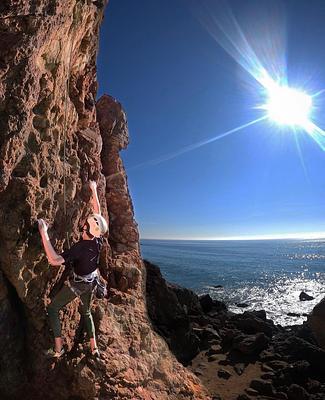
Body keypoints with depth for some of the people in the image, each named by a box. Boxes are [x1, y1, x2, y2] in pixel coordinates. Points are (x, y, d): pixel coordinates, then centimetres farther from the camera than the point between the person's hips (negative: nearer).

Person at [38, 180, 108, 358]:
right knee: (86, 312, 25)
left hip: (77, 284, -6)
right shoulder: (98, 240, -20)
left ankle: (58, 348, 16)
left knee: (52, 309, 14)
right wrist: (94, 190, -2)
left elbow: (55, 260, -47)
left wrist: (44, 233, -48)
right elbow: (98, 212, -10)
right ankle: (94, 348, 29)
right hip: (90, 282, 6)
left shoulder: (80, 247, -37)